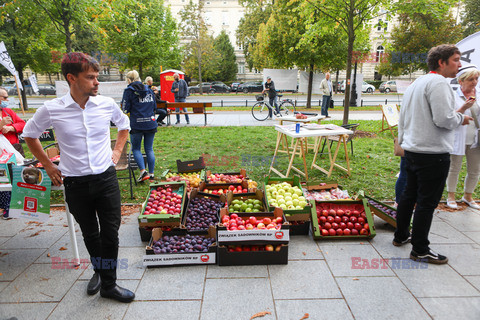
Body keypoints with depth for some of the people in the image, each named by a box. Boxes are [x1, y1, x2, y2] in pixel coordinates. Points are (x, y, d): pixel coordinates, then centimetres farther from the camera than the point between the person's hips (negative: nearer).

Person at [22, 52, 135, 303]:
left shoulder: (107, 104, -4)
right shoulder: (51, 110, -8)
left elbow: (124, 125, 17)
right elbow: (29, 135, 10)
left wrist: (117, 151, 7)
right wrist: (48, 165, 6)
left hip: (106, 179, 1)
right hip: (75, 184, 0)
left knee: (110, 234, 4)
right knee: (90, 235, 16)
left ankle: (108, 284, 21)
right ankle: (99, 271, 42)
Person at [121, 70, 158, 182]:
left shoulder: (129, 91, -5)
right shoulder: (149, 90, 10)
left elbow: (126, 109, -6)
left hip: (137, 125, -4)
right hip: (151, 124, 4)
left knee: (136, 149, 10)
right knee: (149, 149, 10)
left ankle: (143, 171, -5)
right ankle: (151, 173, 13)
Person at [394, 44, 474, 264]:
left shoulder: (416, 84, 18)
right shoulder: (438, 83, -13)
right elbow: (444, 119, -22)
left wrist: (403, 140, 27)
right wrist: (461, 118, -2)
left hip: (412, 151, 10)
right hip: (433, 154, -9)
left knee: (409, 195, 18)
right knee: (427, 203, -1)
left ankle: (401, 236, 30)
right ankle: (420, 250, 9)